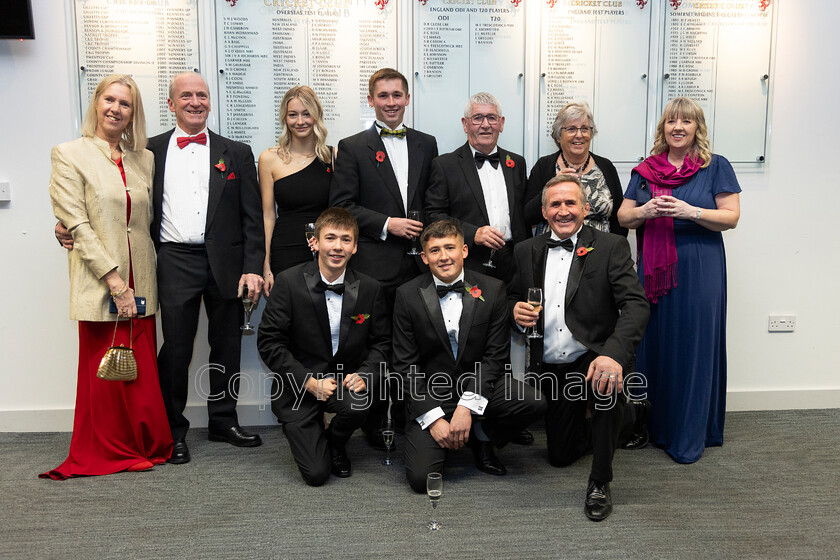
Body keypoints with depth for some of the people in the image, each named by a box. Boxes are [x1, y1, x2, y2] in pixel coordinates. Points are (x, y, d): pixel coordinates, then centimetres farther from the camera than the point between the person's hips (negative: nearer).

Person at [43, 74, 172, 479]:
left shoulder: (144, 160, 12)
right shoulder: (69, 155, -1)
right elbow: (77, 224, -9)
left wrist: (153, 277, 4)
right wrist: (113, 278, -15)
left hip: (140, 284, 4)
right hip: (99, 285, -4)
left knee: (142, 373, 8)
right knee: (103, 371, 4)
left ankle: (145, 446, 24)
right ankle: (104, 453, 21)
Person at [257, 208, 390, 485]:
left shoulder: (370, 289, -4)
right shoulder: (289, 282, -11)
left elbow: (381, 342, 5)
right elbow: (269, 342, -11)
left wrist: (364, 376, -15)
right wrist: (309, 382, -18)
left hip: (346, 380, 2)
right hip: (298, 387, -2)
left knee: (359, 404, -34)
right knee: (316, 474, -12)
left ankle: (335, 443, 4)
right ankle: (312, 436, 27)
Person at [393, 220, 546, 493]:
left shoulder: (492, 290, -3)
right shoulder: (408, 296, -5)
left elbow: (495, 355, -5)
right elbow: (406, 365, -5)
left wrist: (467, 407, -16)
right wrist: (433, 418, -14)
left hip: (479, 385, 2)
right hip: (430, 393, -2)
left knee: (535, 402, -26)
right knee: (421, 478, -20)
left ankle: (481, 438, 5)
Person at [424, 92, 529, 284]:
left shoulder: (517, 163, 15)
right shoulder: (444, 165, 2)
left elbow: (525, 214, 17)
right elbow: (433, 215, -4)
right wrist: (473, 233, -17)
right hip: (468, 266, -3)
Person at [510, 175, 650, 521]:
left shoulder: (611, 248, -8)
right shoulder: (527, 252, 4)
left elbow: (636, 305, -20)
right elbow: (514, 299, 15)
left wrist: (614, 354, -38)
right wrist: (515, 311, -12)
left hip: (594, 360, -4)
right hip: (549, 369, 5)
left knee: (606, 384, -39)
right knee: (561, 455, 11)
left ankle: (600, 484, -16)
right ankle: (630, 415, 38)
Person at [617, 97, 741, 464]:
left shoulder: (715, 167, 3)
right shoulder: (646, 170, 11)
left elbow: (731, 217, -4)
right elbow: (623, 217, 9)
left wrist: (691, 212, -18)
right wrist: (645, 211, -12)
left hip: (698, 269, -3)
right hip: (654, 269, 3)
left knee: (692, 346, 0)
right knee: (652, 343, 6)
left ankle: (689, 437, 11)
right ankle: (650, 425, 20)